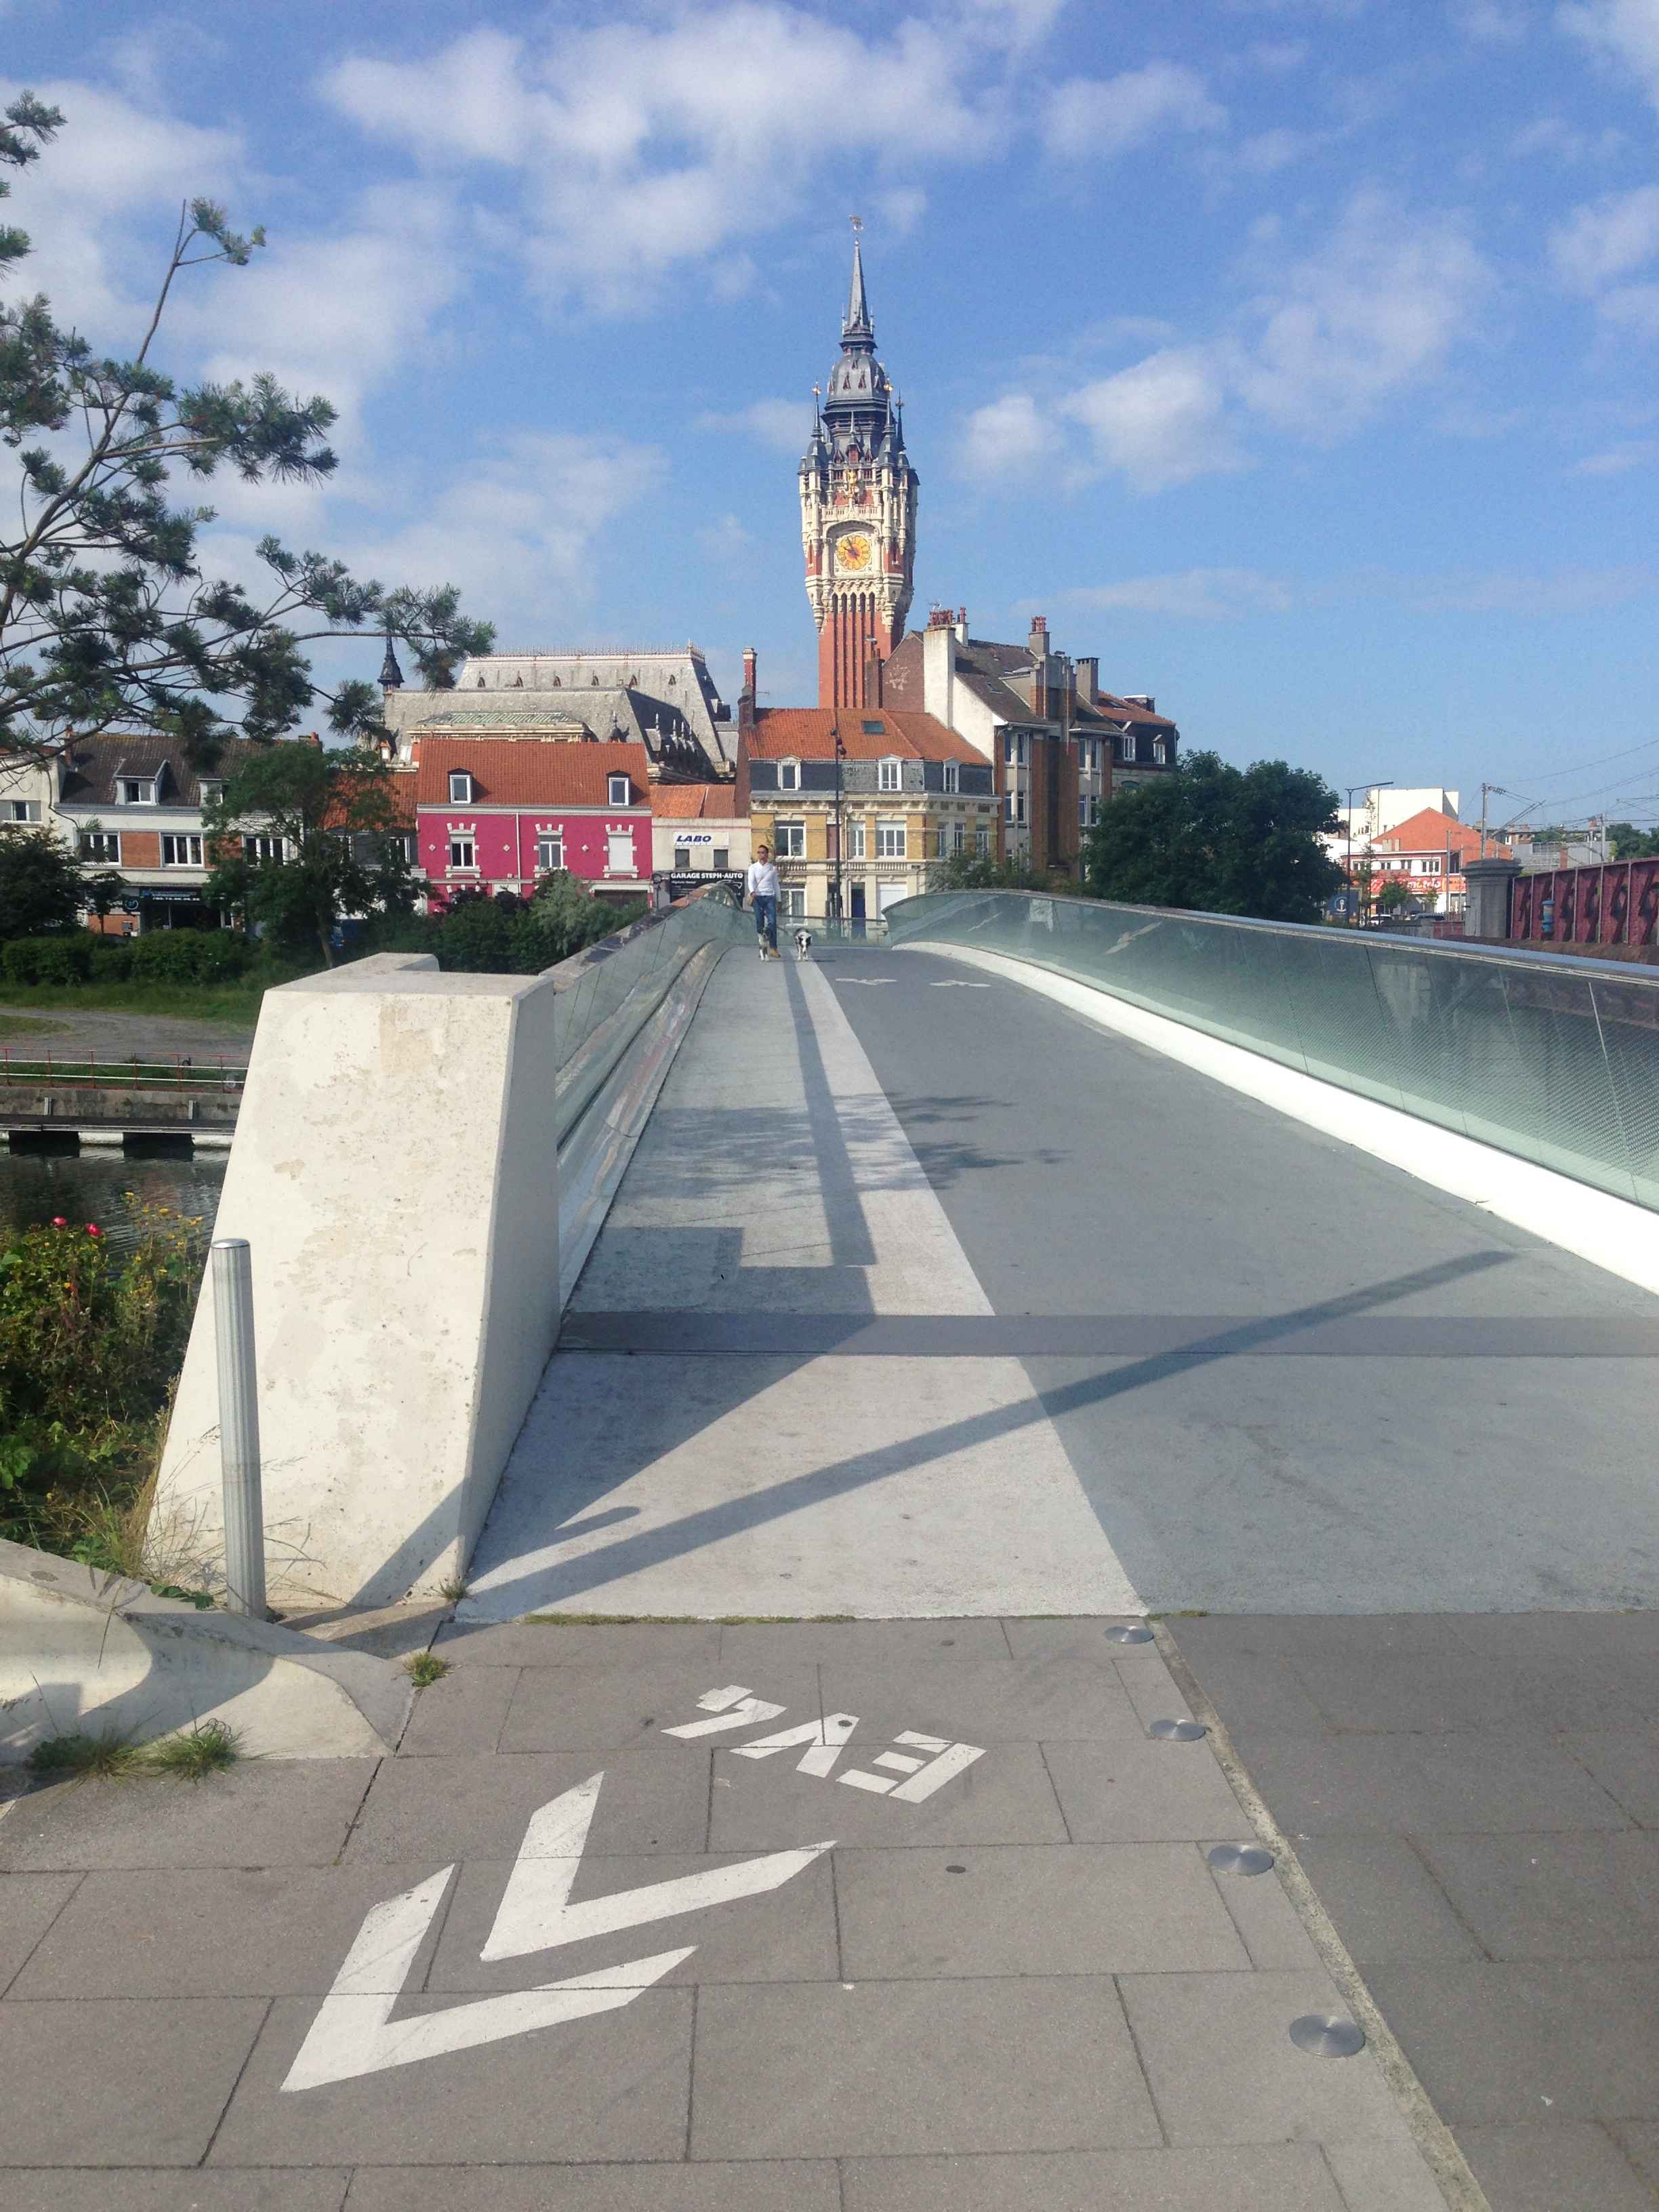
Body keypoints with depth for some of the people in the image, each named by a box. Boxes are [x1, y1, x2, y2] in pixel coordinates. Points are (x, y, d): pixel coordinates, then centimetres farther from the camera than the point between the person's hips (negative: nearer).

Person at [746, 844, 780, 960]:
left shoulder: (772, 869, 13)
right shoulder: (753, 868, 7)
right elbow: (751, 881, -7)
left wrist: (778, 900, 17)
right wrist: (752, 892, -27)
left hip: (770, 897, 0)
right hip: (757, 897, 0)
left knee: (772, 922, -13)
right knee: (759, 923, -1)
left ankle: (773, 948, -18)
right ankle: (762, 948, 2)